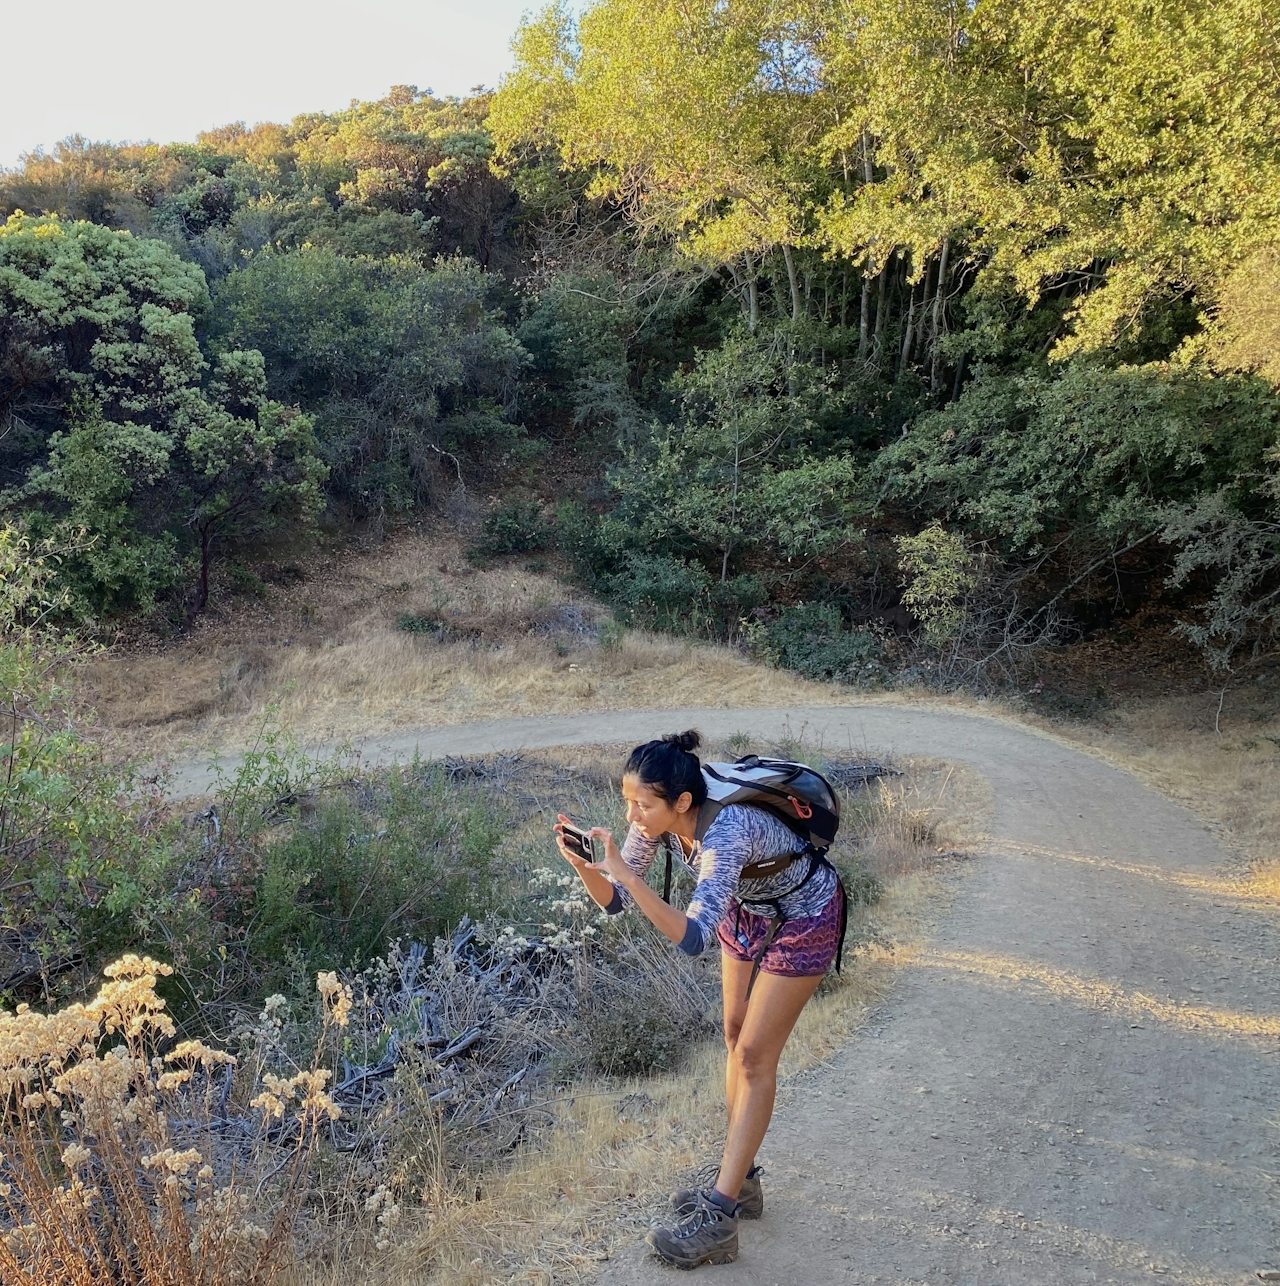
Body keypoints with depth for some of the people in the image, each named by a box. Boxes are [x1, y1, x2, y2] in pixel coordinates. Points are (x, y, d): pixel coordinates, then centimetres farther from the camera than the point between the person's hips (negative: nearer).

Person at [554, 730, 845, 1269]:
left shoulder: (725, 831, -42)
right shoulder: (657, 819, -20)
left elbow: (693, 936, -49)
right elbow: (614, 900, -13)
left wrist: (623, 870, -54)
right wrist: (582, 865, -33)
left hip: (804, 916, -7)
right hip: (748, 908, 8)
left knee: (754, 1056, -6)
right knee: (736, 1035, 13)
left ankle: (719, 1217, 2)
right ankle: (739, 1180, 27)